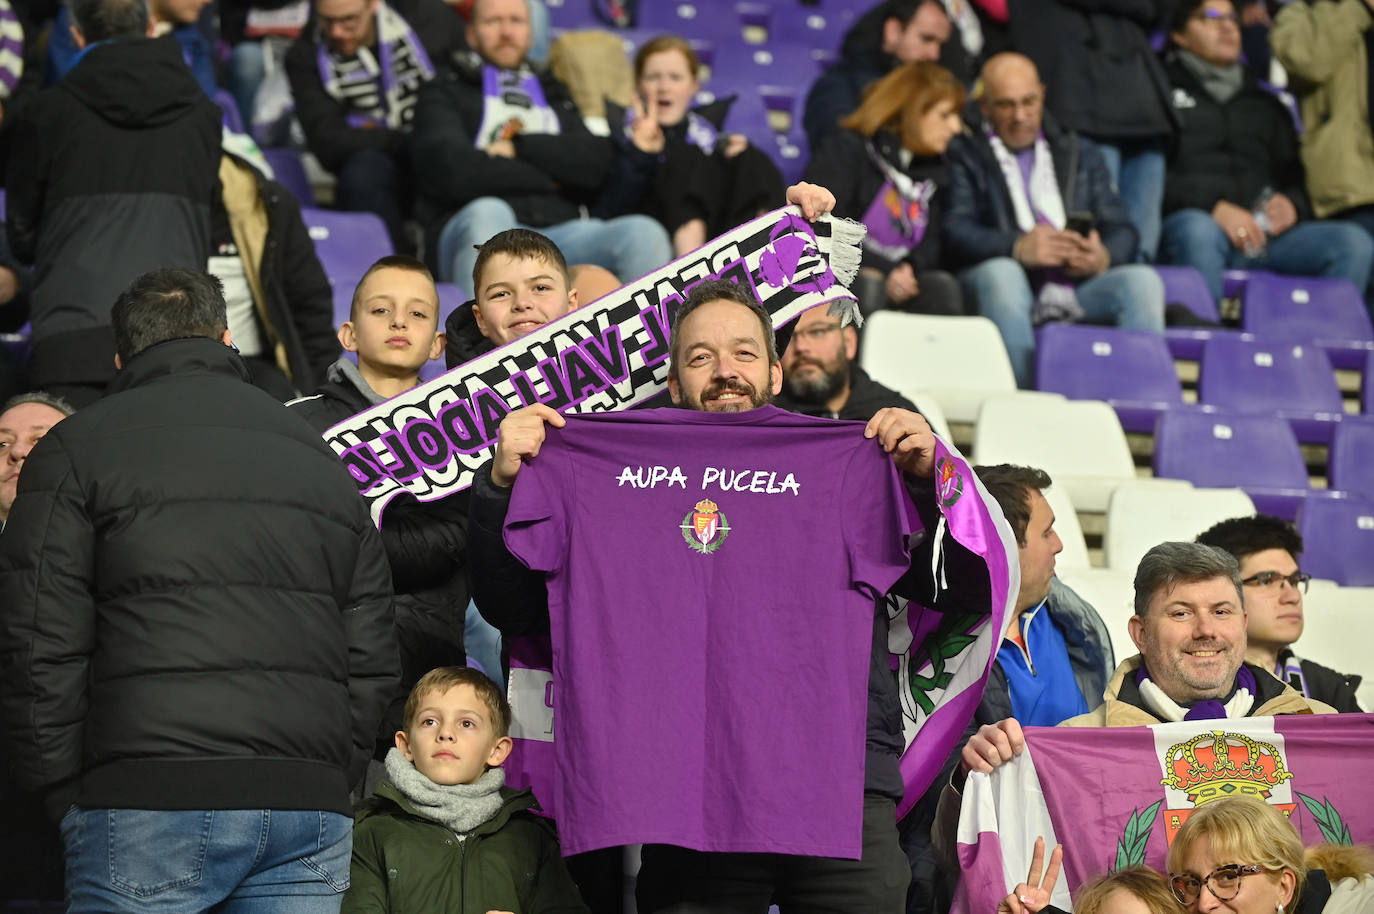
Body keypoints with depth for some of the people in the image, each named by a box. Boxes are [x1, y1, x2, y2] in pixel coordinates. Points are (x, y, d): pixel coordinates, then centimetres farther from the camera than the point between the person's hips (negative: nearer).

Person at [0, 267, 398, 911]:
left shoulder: (76, 449, 6)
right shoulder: (321, 459, 21)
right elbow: (372, 663, 17)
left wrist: (64, 796, 4)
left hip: (149, 810, -4)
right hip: (310, 806, 4)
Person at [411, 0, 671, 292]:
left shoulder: (554, 96, 31)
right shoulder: (447, 93, 18)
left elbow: (597, 163, 11)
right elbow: (450, 171, -3)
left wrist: (520, 146, 0)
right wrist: (545, 179, 5)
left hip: (559, 231, 3)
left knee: (643, 233, -26)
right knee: (487, 213, -40)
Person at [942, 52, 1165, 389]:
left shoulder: (1081, 153, 26)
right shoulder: (964, 156, 12)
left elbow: (1121, 231, 17)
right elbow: (956, 232, -4)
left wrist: (1104, 257, -9)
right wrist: (1017, 247, -23)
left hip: (1079, 289, 3)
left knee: (1142, 279, -25)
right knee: (1000, 272, -37)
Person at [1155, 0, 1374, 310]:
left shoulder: (1265, 106, 32)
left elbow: (1294, 176, 27)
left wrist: (1292, 205, 2)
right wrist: (1214, 207, -15)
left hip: (1265, 233, 5)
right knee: (1197, 231, -42)